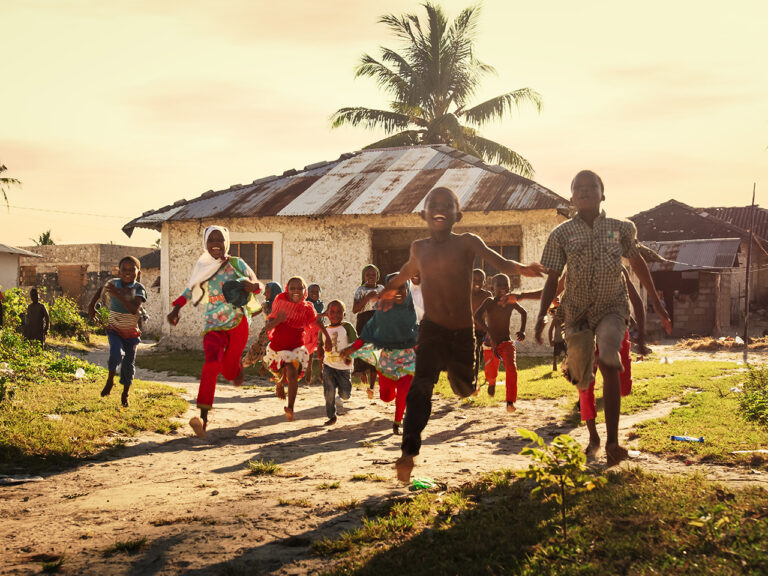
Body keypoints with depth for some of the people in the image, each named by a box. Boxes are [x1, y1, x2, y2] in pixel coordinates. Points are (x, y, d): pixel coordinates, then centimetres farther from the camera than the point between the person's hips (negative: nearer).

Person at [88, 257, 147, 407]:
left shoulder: (139, 289, -14)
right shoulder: (113, 283, -6)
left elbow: (134, 309, -30)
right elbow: (101, 290, 19)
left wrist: (118, 294, -36)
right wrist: (92, 305, 12)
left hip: (131, 332, 0)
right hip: (114, 330, 0)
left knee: (129, 364, 6)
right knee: (116, 354, -26)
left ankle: (125, 394, 27)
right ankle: (110, 380, 1)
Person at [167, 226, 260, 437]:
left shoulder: (236, 264, 0)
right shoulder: (202, 268, 7)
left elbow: (258, 285, 5)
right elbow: (189, 291, 22)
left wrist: (250, 285, -18)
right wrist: (176, 309, 9)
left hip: (238, 322, 0)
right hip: (213, 324, 1)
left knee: (229, 370, 7)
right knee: (212, 364, -22)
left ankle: (238, 367, 49)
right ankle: (203, 417, -24)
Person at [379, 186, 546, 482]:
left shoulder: (467, 242, -6)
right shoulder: (419, 248, 4)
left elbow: (498, 261, -22)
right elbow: (408, 269, 27)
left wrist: (520, 268, -44)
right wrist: (391, 288, 43)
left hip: (463, 331, 0)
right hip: (431, 330, 0)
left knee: (464, 389, 17)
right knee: (422, 385, -20)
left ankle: (453, 370, 55)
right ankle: (408, 452, -24)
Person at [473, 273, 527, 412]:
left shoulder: (511, 302, -2)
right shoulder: (489, 302, -14)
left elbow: (524, 313, 18)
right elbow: (477, 316, -32)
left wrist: (522, 330, 2)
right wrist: (489, 333, -45)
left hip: (506, 342, 2)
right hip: (490, 344, -2)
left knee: (511, 368, -22)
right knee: (491, 374, 12)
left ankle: (510, 402, -23)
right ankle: (491, 382, 50)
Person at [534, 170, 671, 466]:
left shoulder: (620, 229, 1)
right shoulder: (561, 234, -2)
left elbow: (637, 263, 15)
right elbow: (552, 278, 1)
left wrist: (656, 303, 17)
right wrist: (542, 314, -13)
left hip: (612, 308, -1)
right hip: (576, 311, 1)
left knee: (609, 365, -26)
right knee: (582, 379, 9)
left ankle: (612, 441, -27)